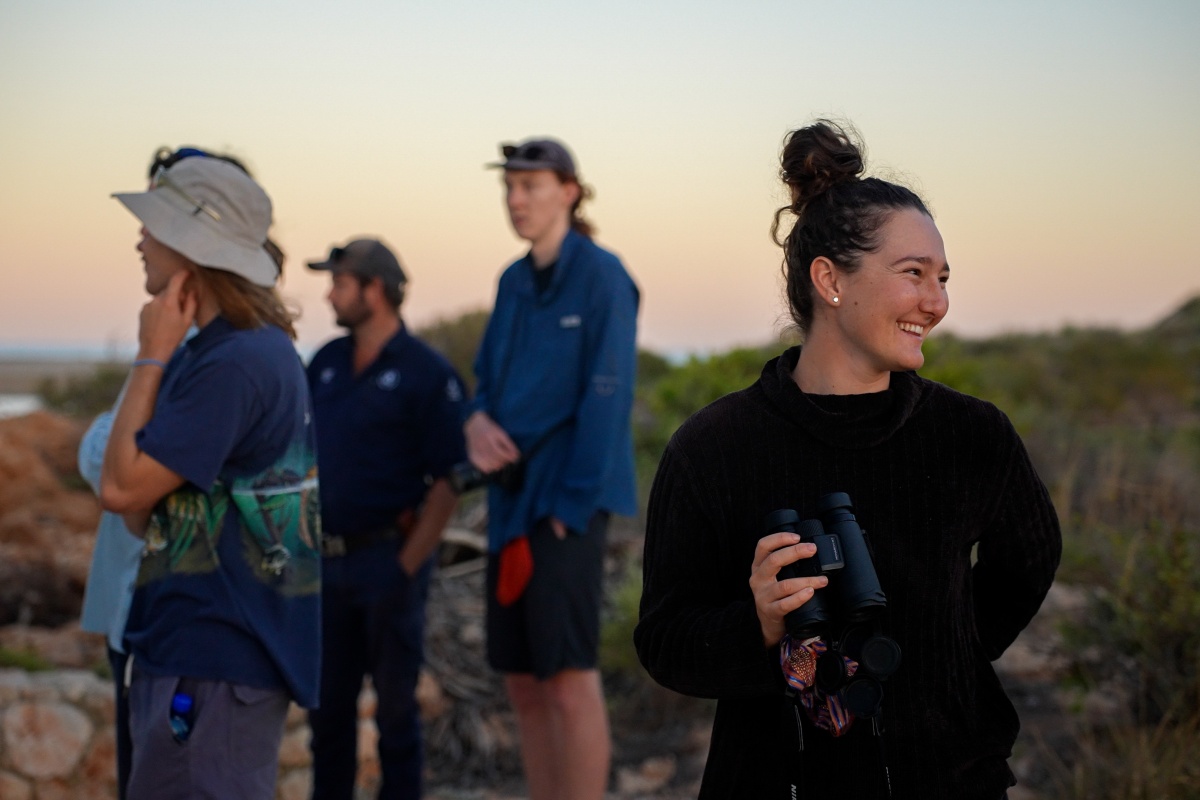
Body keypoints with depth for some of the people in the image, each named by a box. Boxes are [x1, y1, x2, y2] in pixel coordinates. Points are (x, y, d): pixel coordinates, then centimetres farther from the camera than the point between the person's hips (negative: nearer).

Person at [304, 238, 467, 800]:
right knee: (326, 703, 13)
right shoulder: (325, 364, 9)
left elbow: (449, 481, -12)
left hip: (388, 558, -6)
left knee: (394, 702, 5)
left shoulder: (426, 373, -9)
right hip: (327, 560, 6)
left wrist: (407, 566, -15)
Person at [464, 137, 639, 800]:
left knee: (569, 680, -11)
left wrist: (573, 503, -17)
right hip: (513, 493, 8)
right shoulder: (514, 282, 14)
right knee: (523, 683, 9)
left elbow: (607, 396, -13)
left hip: (568, 494, -8)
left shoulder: (601, 276, -8)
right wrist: (478, 420, -4)